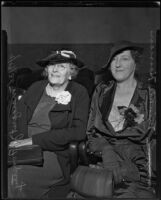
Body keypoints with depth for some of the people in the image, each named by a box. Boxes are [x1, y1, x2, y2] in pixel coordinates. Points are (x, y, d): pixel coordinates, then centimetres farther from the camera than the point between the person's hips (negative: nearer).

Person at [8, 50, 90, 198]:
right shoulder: (35, 88, 16)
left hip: (56, 155, -4)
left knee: (15, 176, -27)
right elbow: (17, 116, 13)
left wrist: (34, 140, -14)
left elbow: (78, 132, -9)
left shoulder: (79, 93, 2)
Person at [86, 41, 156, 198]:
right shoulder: (101, 91, 12)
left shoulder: (149, 95, 7)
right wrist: (107, 151, -10)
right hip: (103, 154, 3)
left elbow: (147, 135, 4)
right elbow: (91, 130, 9)